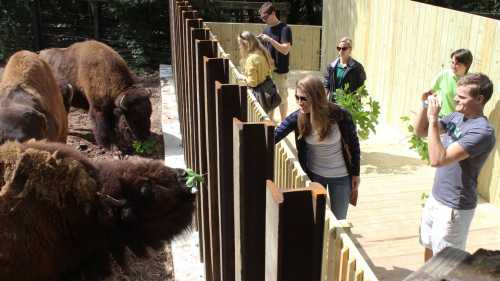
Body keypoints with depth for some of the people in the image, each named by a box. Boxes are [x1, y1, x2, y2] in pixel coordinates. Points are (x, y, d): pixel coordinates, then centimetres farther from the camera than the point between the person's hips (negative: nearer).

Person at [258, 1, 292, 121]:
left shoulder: (284, 29, -13)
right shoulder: (266, 29, 8)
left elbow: (285, 50, -21)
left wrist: (270, 39, -26)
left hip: (280, 71, -7)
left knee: (281, 97, 4)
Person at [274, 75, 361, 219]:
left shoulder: (340, 115, -24)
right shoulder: (297, 117, -17)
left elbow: (354, 145, -11)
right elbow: (275, 136, -24)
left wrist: (355, 175, -4)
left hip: (340, 176, -2)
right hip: (314, 175, 2)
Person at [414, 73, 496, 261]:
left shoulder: (482, 131, -26)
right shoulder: (456, 117, 0)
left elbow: (437, 159, -32)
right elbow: (420, 131, 8)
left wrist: (433, 119, -30)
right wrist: (425, 106, -9)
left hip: (454, 207, -8)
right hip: (436, 199, 8)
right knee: (429, 247, 25)